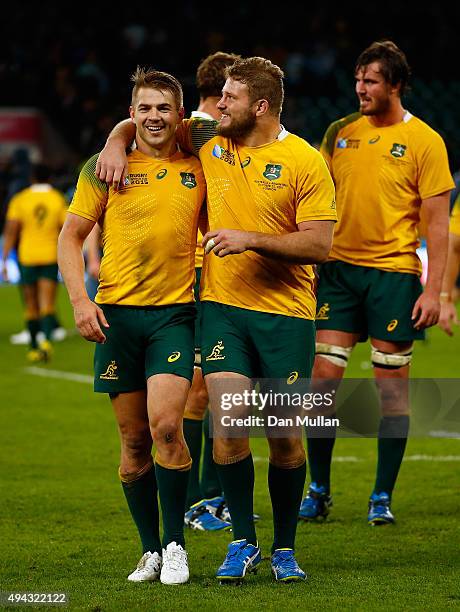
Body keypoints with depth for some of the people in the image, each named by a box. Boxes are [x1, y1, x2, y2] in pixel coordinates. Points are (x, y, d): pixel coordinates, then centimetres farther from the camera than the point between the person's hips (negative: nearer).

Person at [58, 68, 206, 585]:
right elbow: (70, 236, 6)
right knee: (134, 439, 4)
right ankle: (150, 550, 16)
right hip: (116, 313, 1)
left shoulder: (197, 169, 7)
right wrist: (80, 299, -6)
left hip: (175, 311, -1)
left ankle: (175, 544, -4)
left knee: (165, 424, -17)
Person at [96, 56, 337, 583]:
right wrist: (117, 142, 1)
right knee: (228, 426, -12)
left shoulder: (304, 162, -5)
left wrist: (251, 238, -18)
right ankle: (243, 543, 2)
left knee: (285, 437, 3)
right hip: (222, 305, 2)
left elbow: (318, 244, -10)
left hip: (285, 312, -2)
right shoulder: (209, 140, 6)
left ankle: (284, 549, 19)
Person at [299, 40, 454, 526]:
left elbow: (438, 223, -4)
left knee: (392, 386, 0)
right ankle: (318, 490, 8)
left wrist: (433, 290, -11)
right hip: (338, 267, 3)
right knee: (323, 376, -2)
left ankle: (383, 497, 9)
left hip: (393, 272, -3)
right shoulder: (340, 132, 8)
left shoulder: (424, 141, -4)